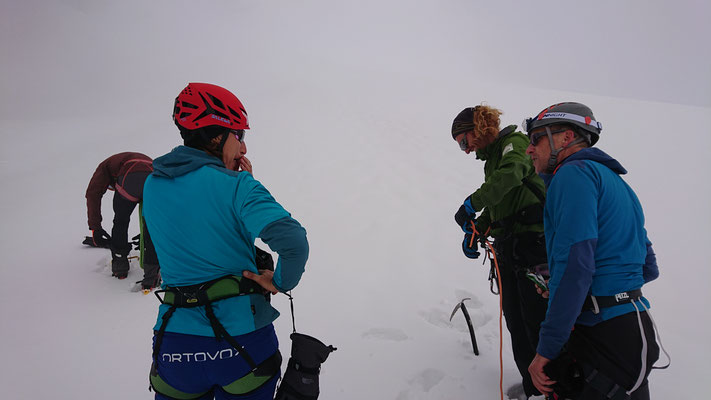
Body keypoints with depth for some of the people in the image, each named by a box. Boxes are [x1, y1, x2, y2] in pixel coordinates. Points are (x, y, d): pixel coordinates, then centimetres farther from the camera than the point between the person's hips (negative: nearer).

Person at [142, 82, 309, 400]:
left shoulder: (152, 187, 2)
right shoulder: (235, 185, -16)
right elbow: (293, 241, -28)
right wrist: (281, 281, -9)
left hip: (174, 345, 4)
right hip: (242, 340, -4)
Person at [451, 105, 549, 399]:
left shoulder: (515, 142, -5)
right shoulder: (492, 159, 21)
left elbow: (511, 174, -28)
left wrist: (471, 203, -28)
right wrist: (474, 232, 8)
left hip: (532, 243, -9)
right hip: (508, 246, 9)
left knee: (537, 322, -6)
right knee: (515, 320, 12)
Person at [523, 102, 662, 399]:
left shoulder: (574, 173, -11)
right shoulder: (613, 180, 18)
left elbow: (575, 263, -22)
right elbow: (648, 269, 20)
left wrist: (547, 347, -19)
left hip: (607, 338, -9)